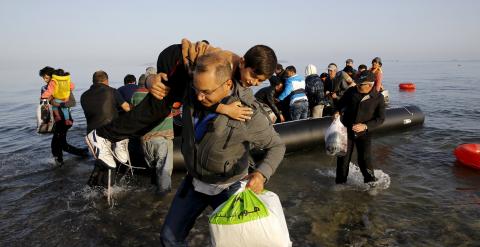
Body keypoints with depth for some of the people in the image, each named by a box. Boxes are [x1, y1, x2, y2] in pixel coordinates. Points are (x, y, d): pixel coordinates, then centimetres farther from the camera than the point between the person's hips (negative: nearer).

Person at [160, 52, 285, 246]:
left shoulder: (247, 113, -29)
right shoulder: (193, 91, -16)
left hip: (228, 187, -4)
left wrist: (262, 173, -36)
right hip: (194, 181, 5)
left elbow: (276, 146, -16)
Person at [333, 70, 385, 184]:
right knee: (343, 159, 8)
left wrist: (365, 126, -21)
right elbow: (341, 103, 11)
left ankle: (370, 183, 14)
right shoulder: (351, 91, -6)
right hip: (346, 130, 2)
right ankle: (340, 183, 25)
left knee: (365, 160, -7)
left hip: (363, 133, -2)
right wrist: (337, 112, -10)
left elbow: (380, 118, -7)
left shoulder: (378, 98, -11)